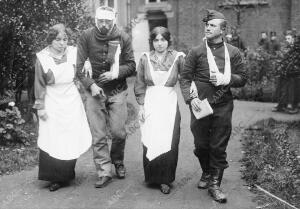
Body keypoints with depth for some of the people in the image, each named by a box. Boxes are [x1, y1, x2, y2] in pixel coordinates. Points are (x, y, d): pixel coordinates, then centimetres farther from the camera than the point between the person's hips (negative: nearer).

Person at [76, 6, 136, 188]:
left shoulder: (123, 38, -2)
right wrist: (90, 85, -14)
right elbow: (79, 66, -4)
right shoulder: (86, 37, -4)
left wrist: (115, 73, -15)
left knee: (119, 132, 1)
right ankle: (104, 173, 11)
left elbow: (131, 66, 2)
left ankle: (118, 161, 30)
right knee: (98, 135, 0)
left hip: (117, 91, 0)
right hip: (94, 91, 0)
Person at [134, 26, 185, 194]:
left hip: (169, 104, -1)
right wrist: (141, 105, 2)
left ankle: (165, 180, 9)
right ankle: (152, 177, 19)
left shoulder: (177, 58, -1)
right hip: (150, 104, 1)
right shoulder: (145, 59, 4)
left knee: (168, 142, -4)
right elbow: (140, 85, 7)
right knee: (150, 142, 0)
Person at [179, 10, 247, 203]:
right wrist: (191, 98, -14)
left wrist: (226, 79, -11)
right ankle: (207, 173, 37)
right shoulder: (196, 52, 1)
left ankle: (214, 183, 14)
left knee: (219, 147, 2)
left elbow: (243, 78, 8)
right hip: (200, 105, 0)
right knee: (201, 144, 11)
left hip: (223, 106, 0)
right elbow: (185, 78, 0)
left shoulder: (233, 53, 4)